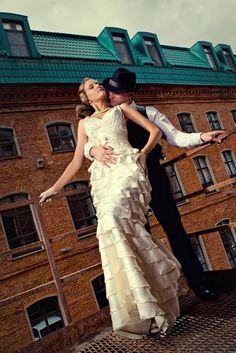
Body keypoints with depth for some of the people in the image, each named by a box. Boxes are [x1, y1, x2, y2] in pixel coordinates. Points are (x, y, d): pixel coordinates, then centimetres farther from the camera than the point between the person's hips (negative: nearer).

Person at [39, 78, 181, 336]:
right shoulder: (84, 123, 25)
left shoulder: (121, 109, 21)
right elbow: (76, 162, 21)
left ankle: (147, 306, -22)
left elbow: (155, 130, 18)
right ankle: (145, 308, -4)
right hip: (102, 178, 3)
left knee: (113, 218, -29)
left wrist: (142, 155, 7)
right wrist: (54, 188, 16)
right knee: (112, 225, -15)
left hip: (126, 169, -3)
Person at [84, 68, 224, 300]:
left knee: (174, 227, 3)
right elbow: (86, 145, -6)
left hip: (154, 178, -1)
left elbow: (175, 137, -2)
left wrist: (202, 136, -21)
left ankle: (197, 281, 19)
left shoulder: (148, 113, 3)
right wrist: (94, 149, -31)